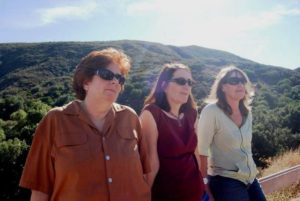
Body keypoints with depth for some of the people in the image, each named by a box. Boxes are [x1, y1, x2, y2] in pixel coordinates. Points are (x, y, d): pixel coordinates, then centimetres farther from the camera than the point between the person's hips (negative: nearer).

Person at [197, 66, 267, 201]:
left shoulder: (247, 113, 5)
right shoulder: (211, 111, -16)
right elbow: (202, 149, -16)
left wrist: (251, 172, 18)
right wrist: (203, 185, -14)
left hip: (250, 178, 7)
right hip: (225, 181, -6)